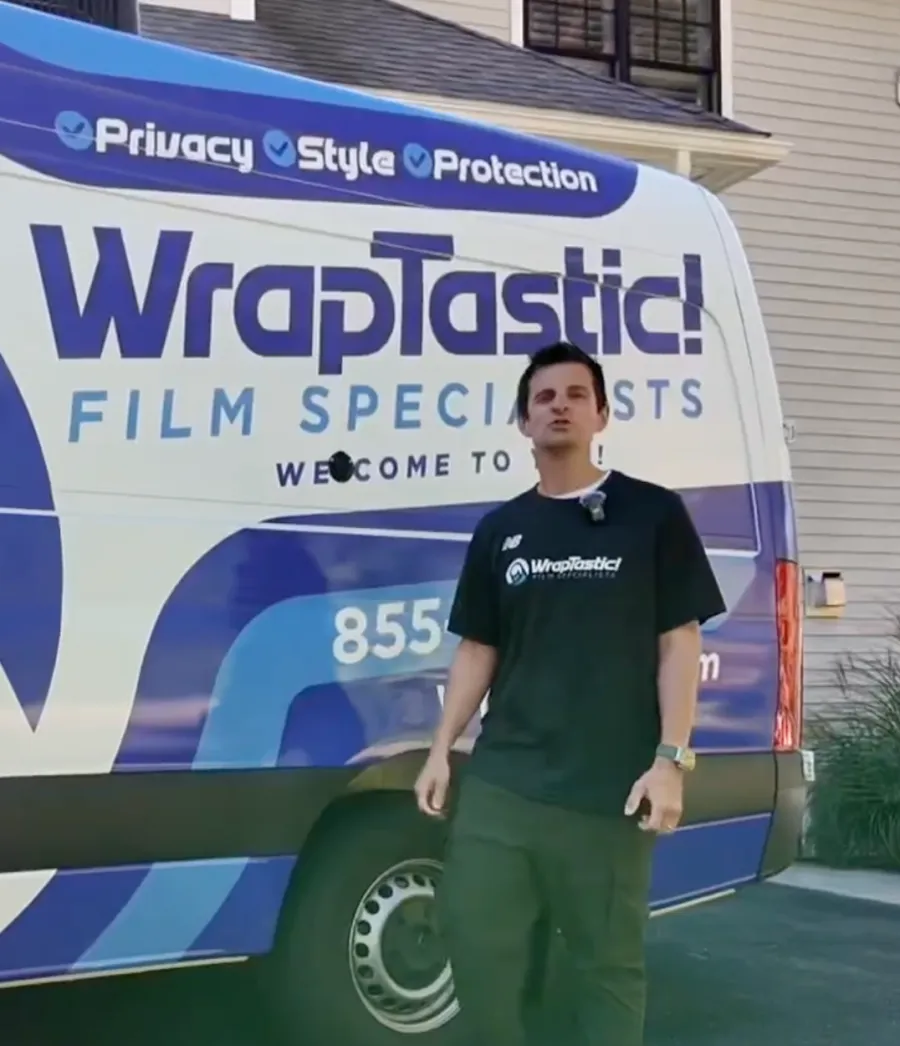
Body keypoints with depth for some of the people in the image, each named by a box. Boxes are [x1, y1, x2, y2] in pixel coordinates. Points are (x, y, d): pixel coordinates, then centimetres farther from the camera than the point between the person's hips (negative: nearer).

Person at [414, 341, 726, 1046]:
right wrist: (442, 750, 6)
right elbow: (477, 651, 15)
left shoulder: (653, 514, 1)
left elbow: (679, 646, -2)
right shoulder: (500, 531, 13)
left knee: (608, 958, 4)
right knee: (475, 934, 3)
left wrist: (671, 758, -10)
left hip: (609, 787, -4)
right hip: (499, 779, 4)